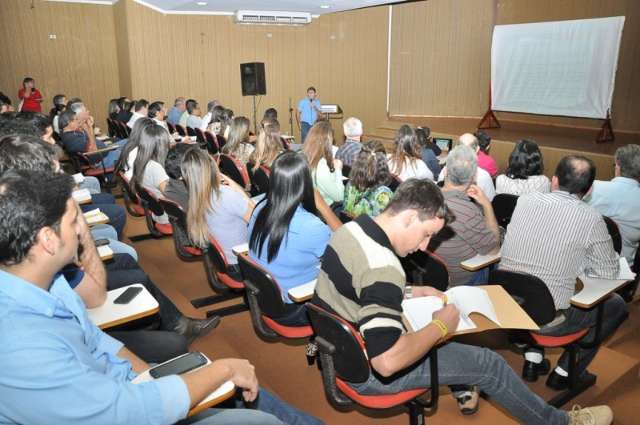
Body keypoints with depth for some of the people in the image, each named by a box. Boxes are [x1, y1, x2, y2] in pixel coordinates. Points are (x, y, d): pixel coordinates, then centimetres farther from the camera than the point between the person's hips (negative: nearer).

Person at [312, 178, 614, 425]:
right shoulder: (382, 266, -33)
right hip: (366, 372, -8)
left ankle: (462, 382, 41)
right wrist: (440, 326, -22)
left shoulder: (350, 229, -4)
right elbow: (388, 362, -37)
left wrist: (409, 293, 5)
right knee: (488, 363, 3)